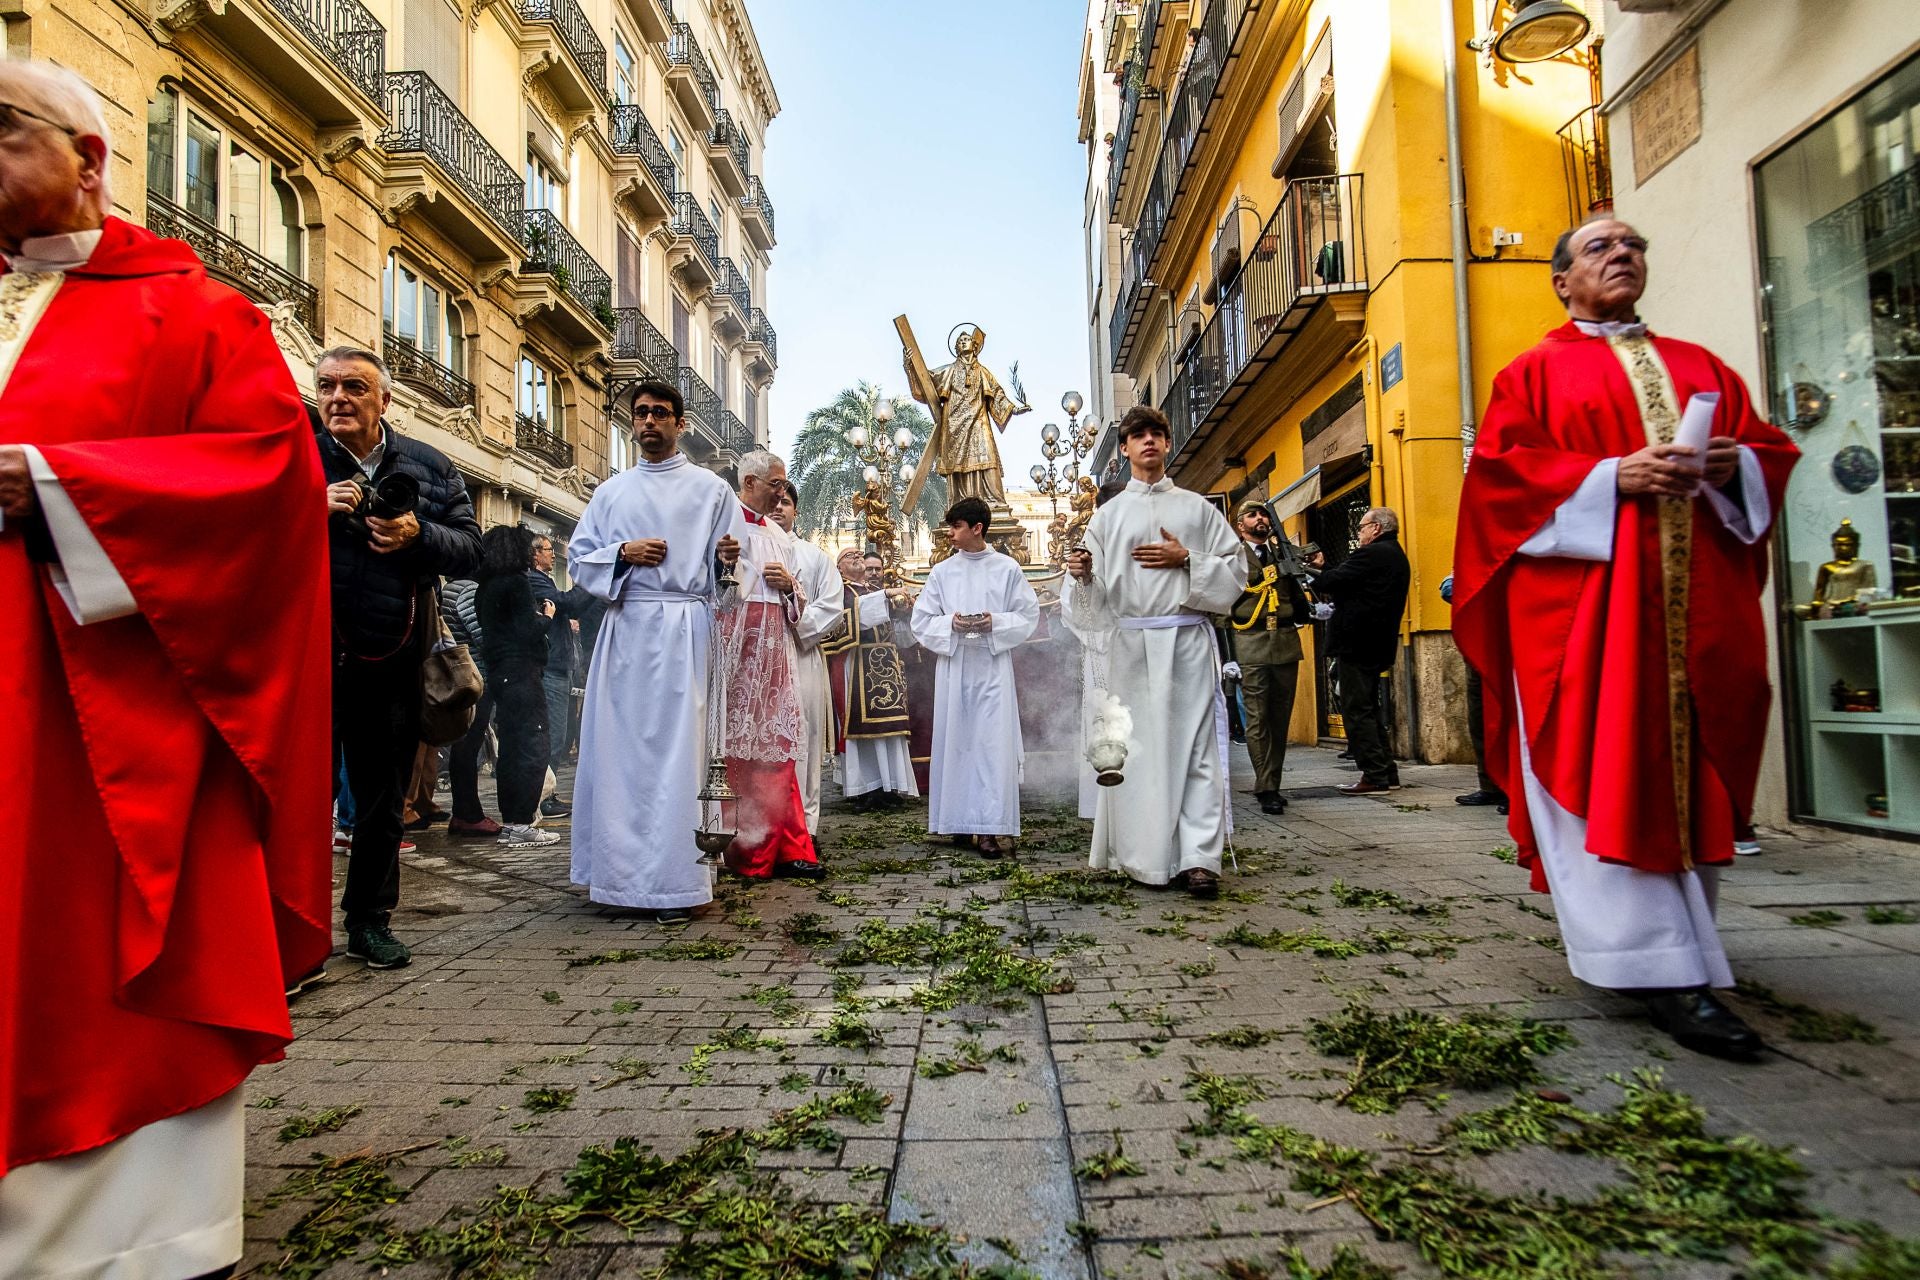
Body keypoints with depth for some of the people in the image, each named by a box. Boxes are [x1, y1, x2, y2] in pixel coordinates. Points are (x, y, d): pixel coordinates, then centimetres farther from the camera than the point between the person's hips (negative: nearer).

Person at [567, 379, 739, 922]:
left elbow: (725, 570, 5)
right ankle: (622, 869, 15)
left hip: (683, 628, -3)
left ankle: (675, 881, -2)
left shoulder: (711, 489, 9)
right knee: (619, 745, 3)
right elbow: (579, 556, 13)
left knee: (677, 749, -6)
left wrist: (727, 559, -17)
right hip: (625, 628, 3)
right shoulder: (610, 491, 17)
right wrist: (623, 552, -5)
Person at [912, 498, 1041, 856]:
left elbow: (1028, 614, 4)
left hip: (993, 666, -2)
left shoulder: (1007, 568, 3)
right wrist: (951, 623, -10)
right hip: (954, 666, 2)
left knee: (994, 742, -5)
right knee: (957, 740, 4)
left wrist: (995, 622, -12)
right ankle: (962, 820, 14)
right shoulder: (942, 572, 7)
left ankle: (992, 826, -4)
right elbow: (921, 621, 8)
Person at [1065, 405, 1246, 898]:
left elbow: (1235, 566, 10)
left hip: (1188, 640, 0)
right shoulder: (1108, 515, 13)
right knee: (1141, 747, -1)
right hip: (1132, 642, 1)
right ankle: (1151, 858, 7)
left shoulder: (1196, 507, 13)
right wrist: (1082, 574, -13)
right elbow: (1095, 589, 8)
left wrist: (1186, 558, -4)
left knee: (1196, 745, -6)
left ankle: (1199, 859, -6)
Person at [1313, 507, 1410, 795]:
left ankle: (1374, 776, -4)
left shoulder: (1372, 555, -15)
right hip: (1377, 645, 10)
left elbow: (1333, 581, -17)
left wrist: (1314, 578, 3)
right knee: (1369, 710, 16)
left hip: (1355, 643, -10)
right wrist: (1325, 580, 8)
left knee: (1357, 712, -5)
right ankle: (1387, 773, 19)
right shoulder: (1397, 557, 18)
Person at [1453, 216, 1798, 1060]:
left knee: (1687, 768, 5)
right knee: (1606, 776, -12)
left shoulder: (1700, 366, 22)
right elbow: (1497, 468, -4)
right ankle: (1667, 973, -10)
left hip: (1694, 597, 5)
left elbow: (1771, 450, 18)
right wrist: (1609, 476, -15)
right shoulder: (1534, 373, 9)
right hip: (1580, 593, -5)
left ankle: (1669, 938, 21)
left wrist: (1732, 465, -5)